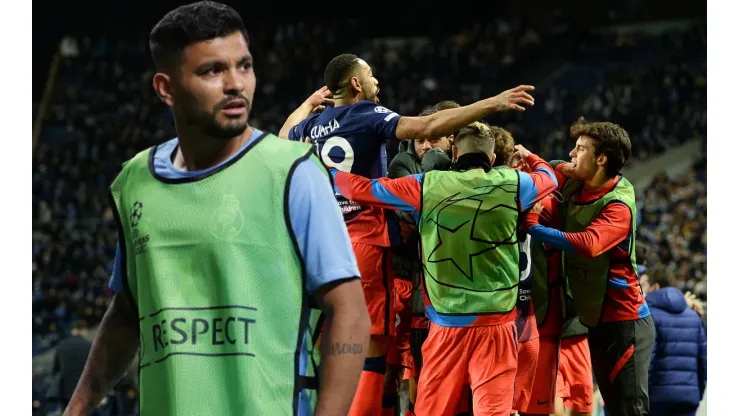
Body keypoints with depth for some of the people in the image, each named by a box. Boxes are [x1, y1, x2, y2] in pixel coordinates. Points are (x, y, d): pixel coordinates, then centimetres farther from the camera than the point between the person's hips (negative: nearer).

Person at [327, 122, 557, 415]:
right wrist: (528, 156, 46)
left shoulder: (426, 186, 1)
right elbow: (548, 177, 25)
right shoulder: (511, 184, 3)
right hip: (496, 322, -1)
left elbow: (361, 189, 9)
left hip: (446, 323, 1)